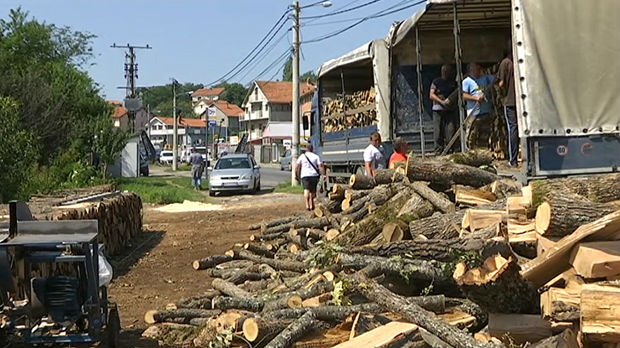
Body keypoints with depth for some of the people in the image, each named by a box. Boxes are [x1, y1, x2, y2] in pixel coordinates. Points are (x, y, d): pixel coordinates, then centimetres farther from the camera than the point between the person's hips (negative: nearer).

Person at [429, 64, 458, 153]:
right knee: (439, 132, -3)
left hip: (450, 110, 2)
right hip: (438, 110, -2)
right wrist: (442, 102, -15)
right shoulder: (436, 82, 8)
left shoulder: (454, 83, 17)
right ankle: (438, 151, 1)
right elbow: (431, 95, -1)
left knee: (451, 131, -7)